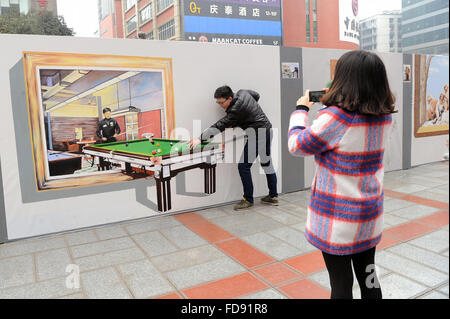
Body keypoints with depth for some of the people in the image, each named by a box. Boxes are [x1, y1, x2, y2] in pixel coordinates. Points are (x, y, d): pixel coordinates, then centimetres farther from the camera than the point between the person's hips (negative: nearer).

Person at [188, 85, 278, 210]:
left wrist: (200, 138, -28)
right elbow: (256, 95, 23)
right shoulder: (242, 92, 4)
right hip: (267, 129, 10)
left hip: (257, 134, -10)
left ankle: (248, 199, 0)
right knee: (267, 164, 15)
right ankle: (273, 196, 24)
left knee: (243, 166, -6)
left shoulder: (236, 109, -21)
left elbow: (220, 125, -26)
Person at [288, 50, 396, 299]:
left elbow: (296, 145, -11)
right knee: (368, 276, 21)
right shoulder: (384, 117, -2)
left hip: (338, 217, -6)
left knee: (341, 283, 10)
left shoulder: (334, 116, -23)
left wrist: (301, 109, 3)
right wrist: (331, 103, 10)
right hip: (370, 214, 6)